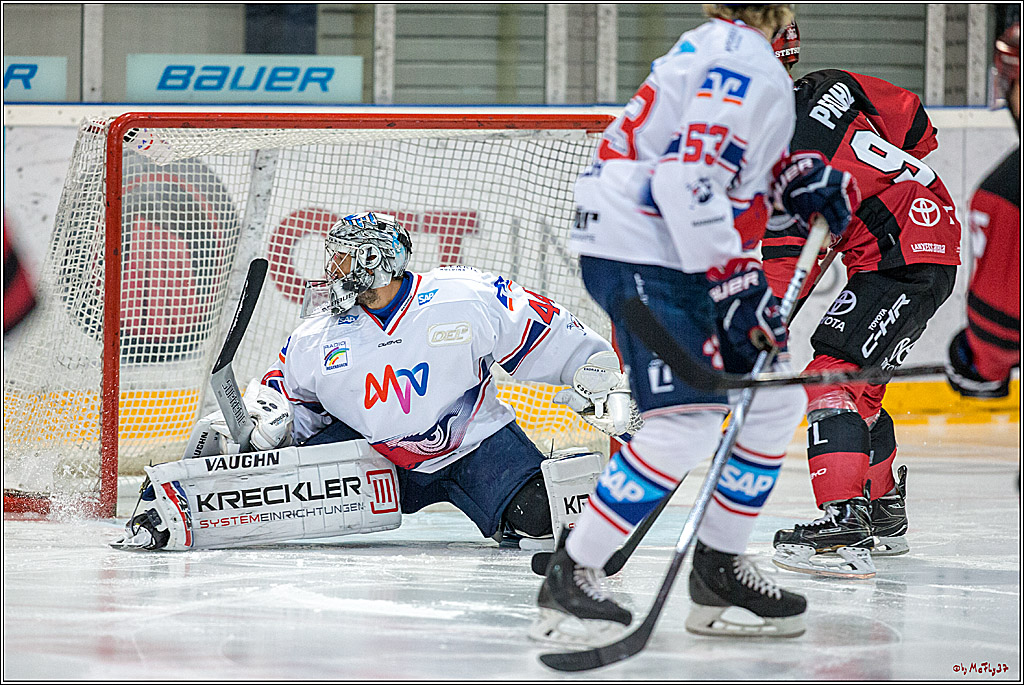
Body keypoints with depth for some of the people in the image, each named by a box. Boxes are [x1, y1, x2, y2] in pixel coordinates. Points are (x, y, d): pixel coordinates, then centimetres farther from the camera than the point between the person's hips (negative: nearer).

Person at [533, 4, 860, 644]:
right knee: (687, 424, -18)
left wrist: (799, 176, 17)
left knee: (775, 403, 13)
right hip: (640, 259, -11)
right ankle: (569, 579, -12)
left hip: (677, 253, 11)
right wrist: (735, 282, -24)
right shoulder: (744, 62, -17)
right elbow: (687, 178, -26)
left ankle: (719, 568, 21)